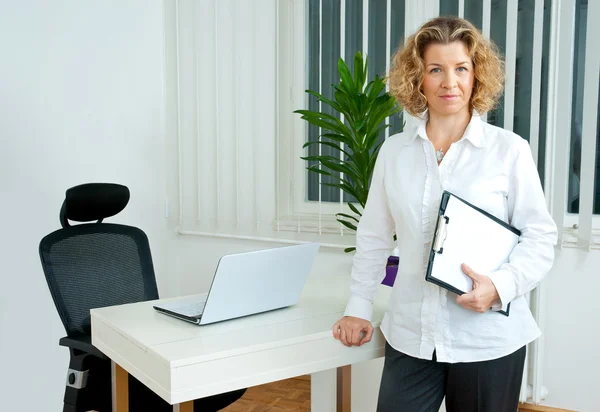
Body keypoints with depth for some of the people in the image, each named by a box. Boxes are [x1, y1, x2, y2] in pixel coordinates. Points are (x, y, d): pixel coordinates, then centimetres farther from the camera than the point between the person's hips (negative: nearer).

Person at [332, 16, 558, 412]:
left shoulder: (509, 149, -5)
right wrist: (358, 308, 10)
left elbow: (540, 236, -3)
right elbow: (374, 238, 11)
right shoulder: (394, 151, 4)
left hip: (489, 339, -2)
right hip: (411, 336, 2)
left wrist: (500, 285, -19)